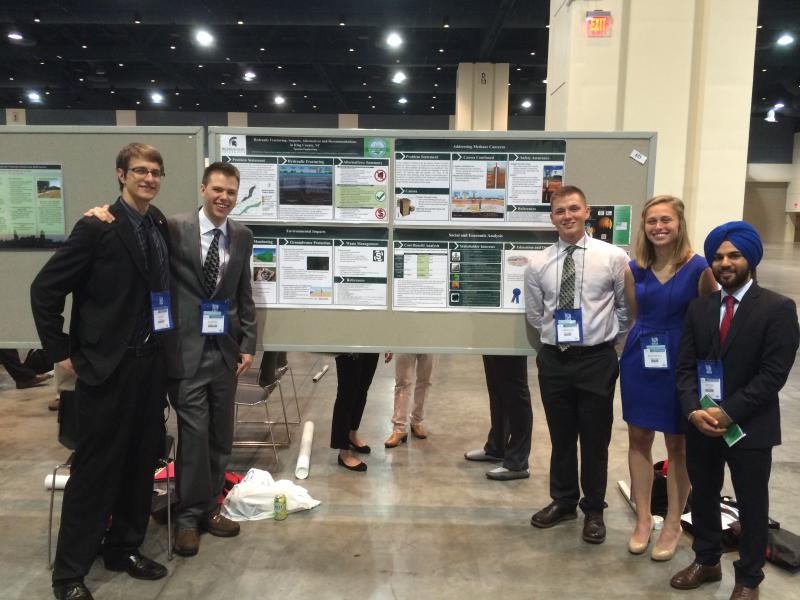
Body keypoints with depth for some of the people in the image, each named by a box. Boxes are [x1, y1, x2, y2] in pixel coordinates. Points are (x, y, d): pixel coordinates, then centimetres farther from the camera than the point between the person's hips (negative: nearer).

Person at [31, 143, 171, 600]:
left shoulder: (161, 225, 7)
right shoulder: (97, 227, -11)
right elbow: (45, 290, -9)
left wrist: (162, 347, 9)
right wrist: (62, 352, -8)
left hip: (151, 363, 6)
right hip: (108, 366, -6)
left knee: (142, 462, 13)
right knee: (96, 467, 3)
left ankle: (125, 547, 30)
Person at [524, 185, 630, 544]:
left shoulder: (613, 257, -6)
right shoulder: (538, 264, 0)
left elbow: (626, 307, 5)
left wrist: (607, 337, 6)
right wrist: (556, 335, 7)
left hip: (597, 359, -2)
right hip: (553, 359, 2)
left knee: (595, 440, 10)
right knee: (561, 437, 16)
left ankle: (593, 510, 29)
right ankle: (563, 502, 36)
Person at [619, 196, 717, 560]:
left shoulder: (698, 267, -11)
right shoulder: (634, 268, 2)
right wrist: (645, 339, 6)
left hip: (679, 362, -4)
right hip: (639, 359, 4)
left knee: (678, 445, 9)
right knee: (638, 438, 11)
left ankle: (673, 525, 25)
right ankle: (643, 520, 25)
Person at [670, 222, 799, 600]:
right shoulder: (699, 308, 6)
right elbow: (685, 366, 3)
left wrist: (728, 412, -19)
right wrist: (694, 411, -13)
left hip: (750, 427, -4)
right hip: (701, 423, 5)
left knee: (752, 506, 11)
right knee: (702, 497, 18)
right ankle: (706, 561, 39)